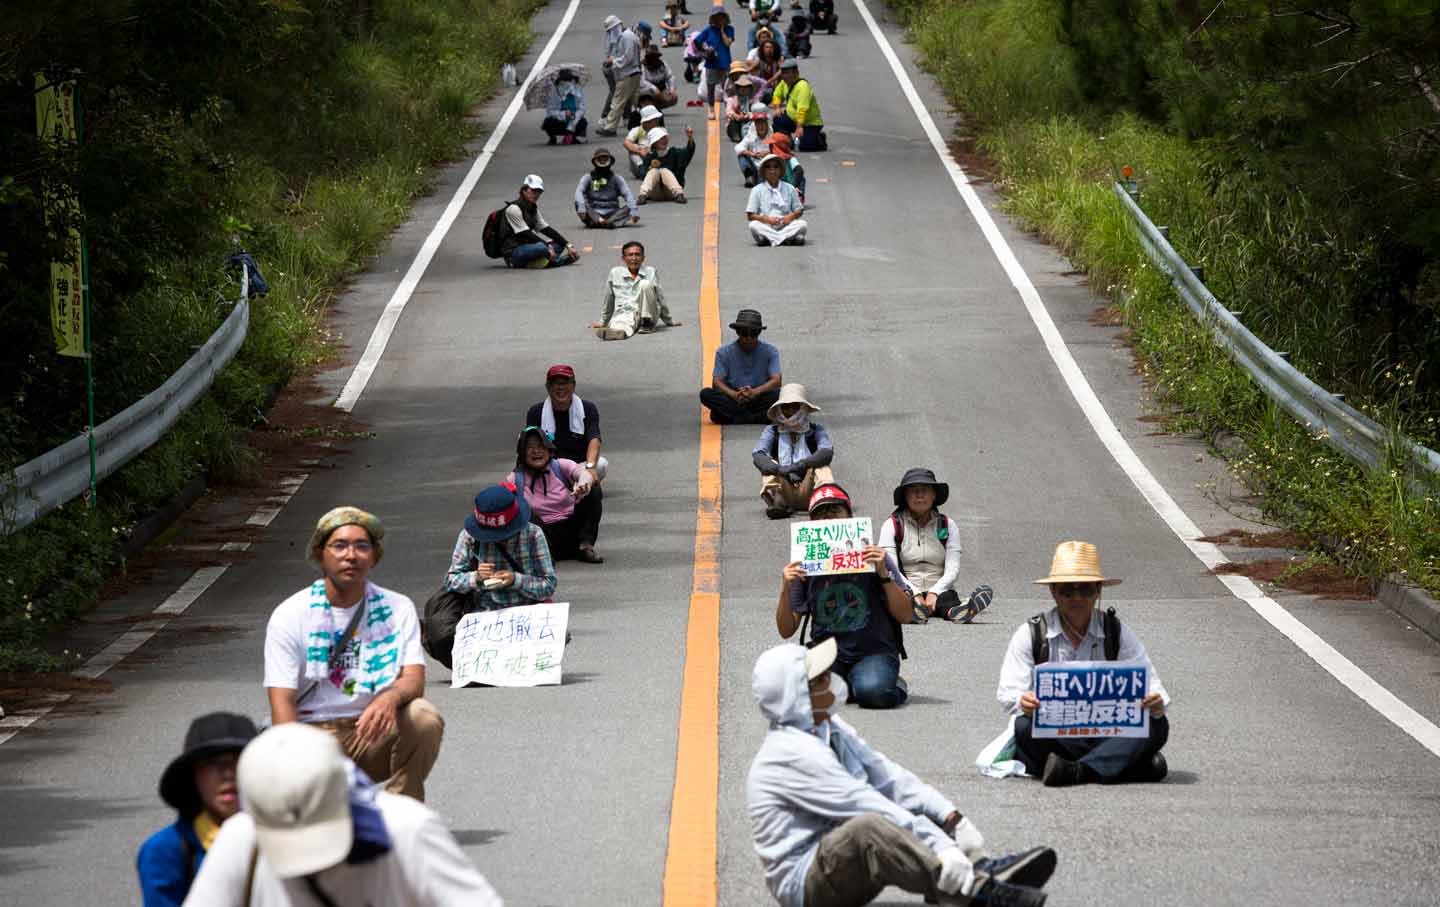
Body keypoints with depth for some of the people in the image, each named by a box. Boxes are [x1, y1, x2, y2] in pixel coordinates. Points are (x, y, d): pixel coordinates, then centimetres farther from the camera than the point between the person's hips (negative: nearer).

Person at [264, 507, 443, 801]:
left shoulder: (397, 609, 5)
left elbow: (414, 678, -7)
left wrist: (391, 696, -33)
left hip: (373, 733, 3)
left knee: (424, 717, -30)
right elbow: (282, 702, -7)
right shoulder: (291, 615, -1)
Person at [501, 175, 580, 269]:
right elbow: (526, 235, -18)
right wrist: (548, 247, -22)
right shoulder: (513, 209, -13)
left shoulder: (533, 208, 13)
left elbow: (546, 229, 9)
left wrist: (568, 245, -1)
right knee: (541, 247, -35)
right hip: (513, 253, -9)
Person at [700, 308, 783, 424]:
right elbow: (717, 382, -5)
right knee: (706, 394, -28)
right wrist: (734, 395, -26)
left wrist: (754, 392, -26)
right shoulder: (724, 353, 4)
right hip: (732, 401, 1)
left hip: (758, 400, -1)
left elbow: (776, 381, -7)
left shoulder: (770, 352, 4)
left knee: (777, 394, -29)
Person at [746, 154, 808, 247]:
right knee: (753, 225, -33)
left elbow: (799, 210, 15)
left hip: (786, 225, 2)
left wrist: (790, 217, -8)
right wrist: (767, 219, -13)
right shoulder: (757, 190, 8)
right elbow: (750, 216, 4)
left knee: (803, 224, -25)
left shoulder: (789, 189, 14)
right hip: (766, 227, -2)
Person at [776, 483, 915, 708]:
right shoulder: (805, 567, 6)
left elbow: (904, 616, -4)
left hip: (874, 652, -2)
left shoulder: (872, 558, 2)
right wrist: (785, 589, -10)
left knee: (872, 692, -34)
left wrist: (883, 573, -15)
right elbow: (786, 631, 6)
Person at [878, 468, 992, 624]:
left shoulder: (948, 526, 14)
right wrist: (915, 594, -22)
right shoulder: (892, 526, 7)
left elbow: (953, 570, 1)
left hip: (939, 592, 2)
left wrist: (934, 593, -19)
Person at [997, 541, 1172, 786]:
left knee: (1157, 725, -24)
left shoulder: (1117, 633, 8)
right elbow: (1009, 692, -4)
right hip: (1052, 734, -2)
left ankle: (1077, 771, -36)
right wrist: (1023, 702, -30)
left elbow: (1147, 681, 0)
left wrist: (1156, 703, -26)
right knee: (1025, 727, -35)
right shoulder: (1031, 635, 4)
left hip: (1106, 733, 2)